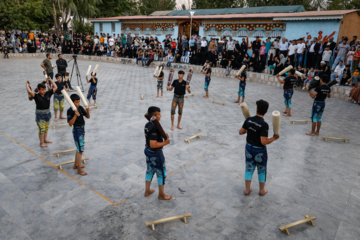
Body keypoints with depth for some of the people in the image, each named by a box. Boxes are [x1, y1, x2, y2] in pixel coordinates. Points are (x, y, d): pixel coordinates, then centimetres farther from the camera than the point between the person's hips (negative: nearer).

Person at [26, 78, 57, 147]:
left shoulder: (48, 93, -1)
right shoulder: (36, 96, -12)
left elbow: (55, 87, -1)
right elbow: (29, 91, -29)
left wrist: (50, 80, 3)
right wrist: (27, 85, -13)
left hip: (47, 113, 5)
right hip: (40, 114, -5)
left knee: (46, 128, 18)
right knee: (41, 129, -1)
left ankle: (45, 139, 36)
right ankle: (42, 142, 11)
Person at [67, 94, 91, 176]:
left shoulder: (80, 108, 2)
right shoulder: (70, 111, -17)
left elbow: (88, 117, 5)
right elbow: (70, 124, -23)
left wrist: (88, 111, -15)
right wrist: (75, 115, -35)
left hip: (82, 130, 8)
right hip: (77, 130, -8)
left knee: (79, 149, 20)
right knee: (80, 150, -5)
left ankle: (76, 165, 37)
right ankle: (79, 170, 4)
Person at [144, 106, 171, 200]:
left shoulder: (147, 125, 0)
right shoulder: (154, 128, -29)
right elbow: (153, 144, -31)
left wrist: (163, 136, 2)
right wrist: (165, 143, -21)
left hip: (148, 151, 9)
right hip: (155, 154, -9)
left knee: (150, 170, 23)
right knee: (161, 173, 9)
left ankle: (147, 191, 39)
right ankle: (161, 195, 25)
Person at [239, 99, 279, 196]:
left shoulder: (249, 120, -10)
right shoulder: (264, 125, -25)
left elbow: (241, 132, 0)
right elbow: (264, 142, -27)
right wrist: (274, 138, -14)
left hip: (249, 148, 4)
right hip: (259, 151, -4)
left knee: (249, 169, 19)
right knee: (261, 170, 17)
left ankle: (247, 189, 31)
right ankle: (262, 190, 35)